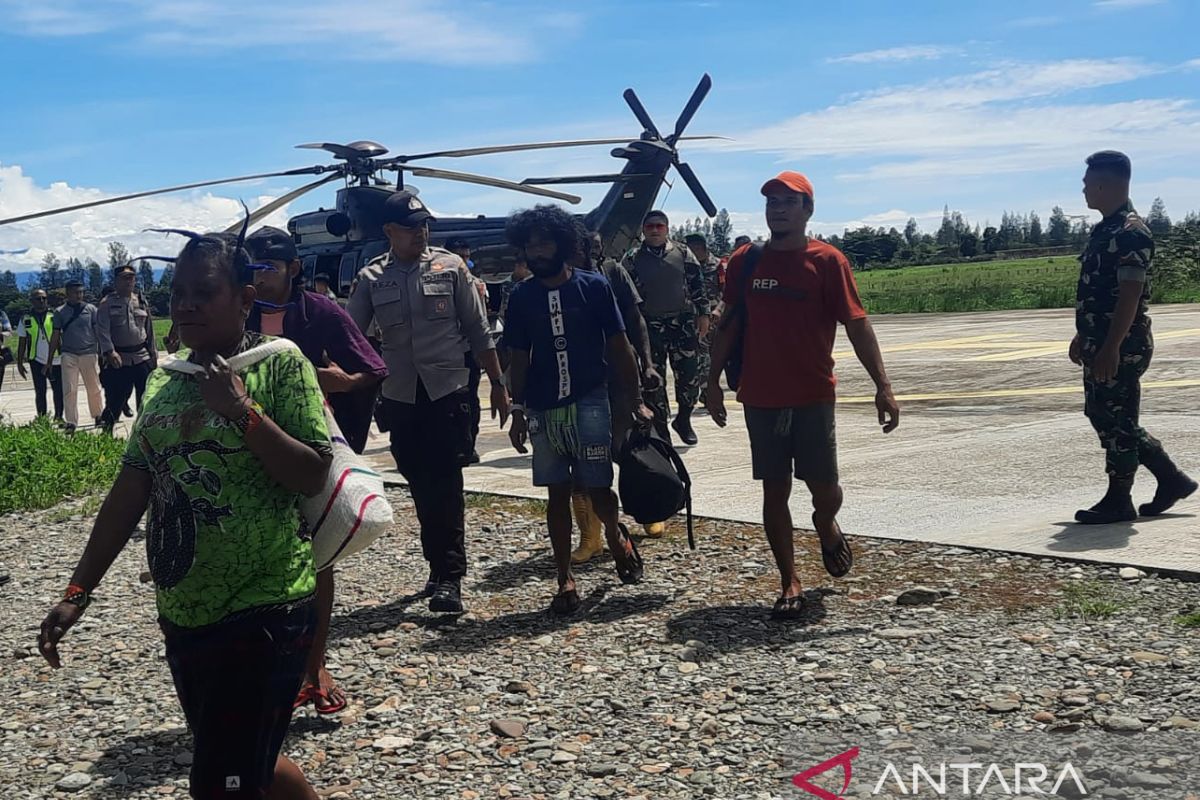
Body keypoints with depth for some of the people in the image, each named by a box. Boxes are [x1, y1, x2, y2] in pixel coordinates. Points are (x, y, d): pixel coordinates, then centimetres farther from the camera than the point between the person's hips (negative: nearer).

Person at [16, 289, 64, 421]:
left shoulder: (55, 316, 2)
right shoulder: (26, 320, 5)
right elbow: (22, 343, 10)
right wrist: (20, 363, 8)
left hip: (56, 360, -1)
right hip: (37, 361, 1)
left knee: (58, 390, 2)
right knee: (40, 391, 4)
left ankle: (58, 417, 16)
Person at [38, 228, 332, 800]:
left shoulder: (280, 365, -8)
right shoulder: (163, 382, 9)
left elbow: (313, 476, -14)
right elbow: (131, 492, 11)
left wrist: (242, 411, -22)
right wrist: (78, 591, 8)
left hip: (263, 611, -7)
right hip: (182, 616, 7)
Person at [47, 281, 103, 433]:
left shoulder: (91, 309, 3)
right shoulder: (60, 312, 5)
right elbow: (55, 335, 7)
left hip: (89, 353, 0)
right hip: (69, 355, 0)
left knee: (94, 388, 7)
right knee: (69, 390, -2)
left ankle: (98, 416, 22)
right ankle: (71, 422, 2)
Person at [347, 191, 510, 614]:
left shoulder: (450, 266, 0)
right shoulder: (371, 279, 4)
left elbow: (479, 332, 3)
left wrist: (497, 383, 2)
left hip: (447, 390, -3)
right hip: (400, 396, 3)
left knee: (445, 484, -7)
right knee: (421, 486, 10)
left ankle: (448, 577, -2)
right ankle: (442, 568, 24)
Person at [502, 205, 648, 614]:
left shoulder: (593, 286, -3)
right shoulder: (522, 296, 4)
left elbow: (619, 347, 0)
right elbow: (520, 358, 10)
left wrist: (635, 401, -3)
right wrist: (518, 412, 7)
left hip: (589, 403, -2)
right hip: (544, 409, 2)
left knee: (597, 488, 0)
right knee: (557, 493, 5)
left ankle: (616, 536, 33)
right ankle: (565, 580, 14)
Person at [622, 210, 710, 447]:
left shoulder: (683, 254, 7)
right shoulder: (633, 260, 6)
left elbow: (697, 285, 9)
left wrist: (703, 314, 4)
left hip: (683, 322, 0)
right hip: (650, 327, 0)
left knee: (689, 374, -1)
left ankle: (683, 419, 20)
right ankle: (661, 428, 10)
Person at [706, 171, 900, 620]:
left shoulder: (827, 261, -5)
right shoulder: (744, 261, 5)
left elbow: (856, 324, -8)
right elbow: (730, 324, 12)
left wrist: (882, 386, -14)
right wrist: (713, 381, 10)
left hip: (813, 397, -2)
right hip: (760, 398, 2)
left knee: (824, 488, 1)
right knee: (774, 491, 5)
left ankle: (826, 525, 37)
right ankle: (790, 583, 17)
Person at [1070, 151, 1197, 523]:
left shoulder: (1131, 233, -16)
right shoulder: (1104, 230, 14)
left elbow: (1129, 296, -22)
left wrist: (1110, 349, -24)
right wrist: (1083, 337, 22)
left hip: (1121, 347, -10)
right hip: (1100, 344, 10)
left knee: (1117, 421, -1)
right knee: (1102, 415, 15)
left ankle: (1118, 502, 11)